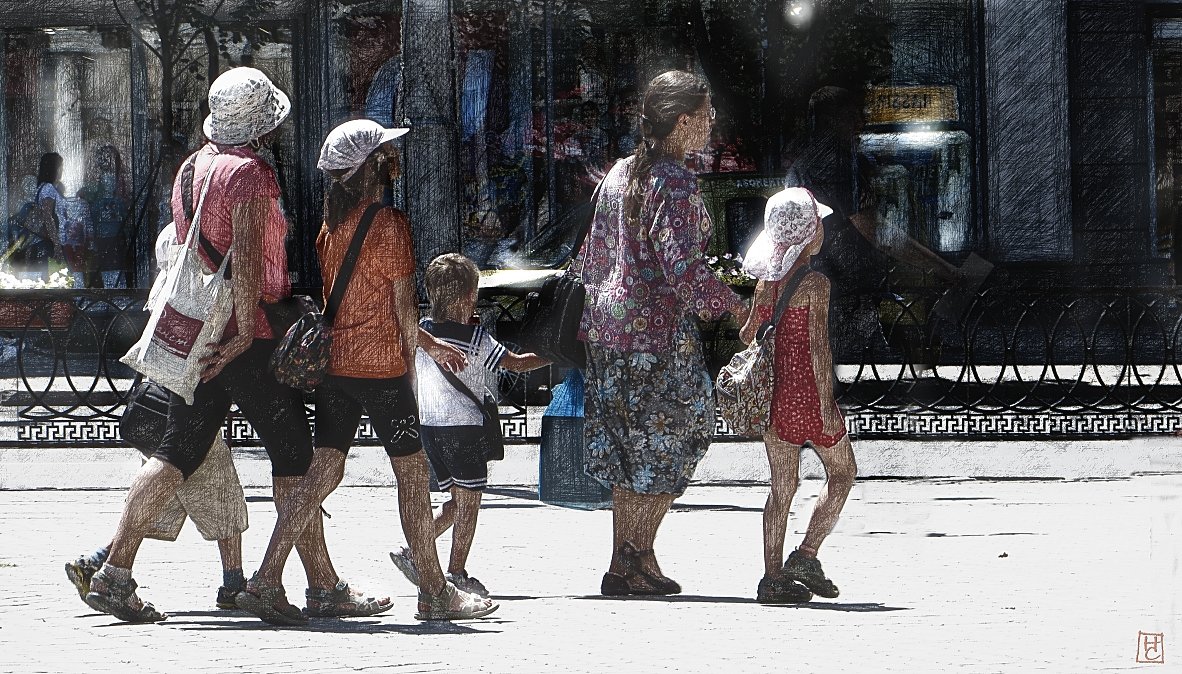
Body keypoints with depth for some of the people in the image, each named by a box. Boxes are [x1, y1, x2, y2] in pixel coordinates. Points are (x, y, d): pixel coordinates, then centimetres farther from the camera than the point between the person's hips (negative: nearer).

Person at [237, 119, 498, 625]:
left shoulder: (332, 223, 12)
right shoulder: (390, 224, -11)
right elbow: (403, 307, -10)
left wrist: (427, 344, 25)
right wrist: (411, 369, 2)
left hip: (333, 364, 7)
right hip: (381, 365, -7)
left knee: (322, 474, 6)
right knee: (413, 474, 3)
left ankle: (264, 582, -2)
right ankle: (436, 593, 9)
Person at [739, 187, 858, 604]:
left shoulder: (766, 280, 7)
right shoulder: (815, 283, -13)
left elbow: (748, 334, 10)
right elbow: (818, 345, -17)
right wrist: (826, 402, -15)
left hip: (772, 392, 6)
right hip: (807, 391, -6)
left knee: (782, 484, 10)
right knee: (842, 473, 12)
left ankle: (773, 577, 8)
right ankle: (807, 555, 2)